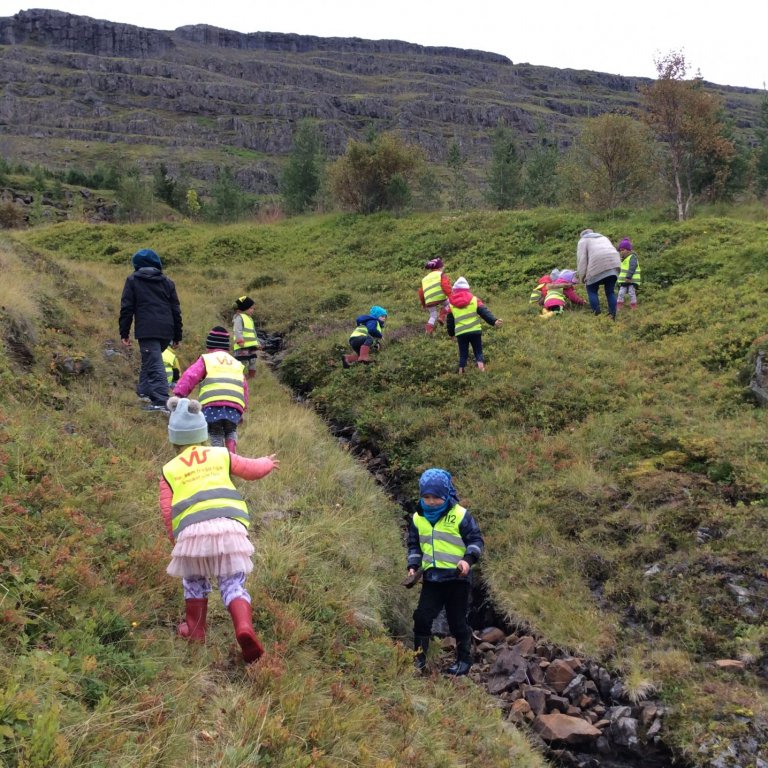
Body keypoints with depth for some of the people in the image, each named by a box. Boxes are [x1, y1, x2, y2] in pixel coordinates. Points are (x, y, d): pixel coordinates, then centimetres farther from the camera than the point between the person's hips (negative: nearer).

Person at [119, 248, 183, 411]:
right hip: (166, 331, 5)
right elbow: (176, 310, 17)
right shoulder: (167, 282, 18)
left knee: (154, 364, -11)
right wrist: (177, 336, 21)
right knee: (151, 361, 23)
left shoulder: (132, 280, 7)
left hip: (146, 330, -5)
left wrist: (124, 333, 6)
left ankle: (160, 401, -21)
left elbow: (126, 308, 2)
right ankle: (144, 390, 26)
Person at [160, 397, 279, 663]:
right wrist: (267, 463, 53)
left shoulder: (169, 470, 19)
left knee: (194, 581, 25)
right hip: (229, 526, 0)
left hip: (193, 530, 0)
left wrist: (175, 540, 24)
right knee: (233, 584, 6)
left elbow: (167, 512, 12)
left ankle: (195, 631, 31)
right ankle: (244, 626, -18)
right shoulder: (221, 456, 21)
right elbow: (252, 469, 32)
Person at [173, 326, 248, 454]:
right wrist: (243, 409, 37)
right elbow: (244, 387, 32)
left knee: (216, 434, 9)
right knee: (230, 431, 24)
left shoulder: (206, 359, 17)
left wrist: (179, 394, 3)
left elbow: (189, 377, 5)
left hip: (212, 404, -3)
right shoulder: (237, 364, 31)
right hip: (235, 404, 3)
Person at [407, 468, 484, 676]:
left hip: (457, 577, -4)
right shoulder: (418, 518, 5)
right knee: (422, 617, -1)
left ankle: (464, 659, 23)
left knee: (457, 621, 5)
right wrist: (413, 565, 3)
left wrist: (468, 558, -21)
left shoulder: (460, 515, -8)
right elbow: (414, 545, 17)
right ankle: (419, 658, 13)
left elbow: (476, 541, -4)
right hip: (431, 577, 4)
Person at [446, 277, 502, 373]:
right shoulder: (474, 299, 5)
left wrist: (451, 333, 26)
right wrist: (493, 321, -13)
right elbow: (484, 311, -6)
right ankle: (481, 369, -9)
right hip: (475, 331, -1)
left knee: (463, 354, 12)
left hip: (460, 333, 1)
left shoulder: (451, 303, 9)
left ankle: (461, 372, 6)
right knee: (478, 352, 8)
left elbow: (450, 320, 15)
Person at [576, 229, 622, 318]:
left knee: (591, 290, 7)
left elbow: (581, 259, 4)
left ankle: (597, 314, -4)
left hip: (598, 266, -5)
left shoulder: (583, 240, 18)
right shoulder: (603, 238, 36)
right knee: (610, 291, 11)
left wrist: (583, 276, 2)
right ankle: (613, 316, 5)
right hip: (613, 263, 5)